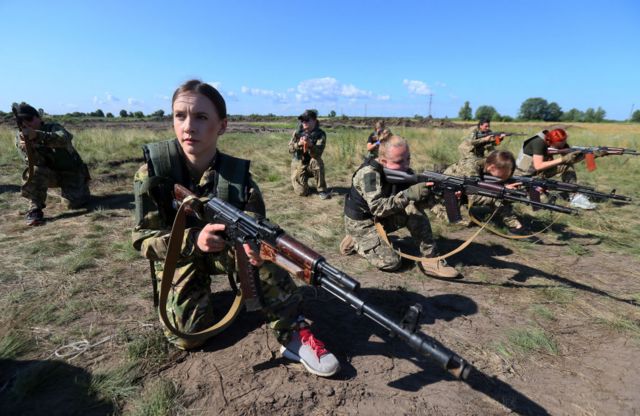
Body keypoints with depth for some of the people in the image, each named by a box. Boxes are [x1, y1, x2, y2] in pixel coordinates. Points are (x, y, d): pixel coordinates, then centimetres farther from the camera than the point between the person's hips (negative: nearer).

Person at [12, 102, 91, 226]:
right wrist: (28, 148, -41)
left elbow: (63, 139, -41)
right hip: (50, 173, 2)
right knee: (34, 172, -31)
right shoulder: (20, 137, -5)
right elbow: (32, 162, -19)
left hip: (71, 171, -2)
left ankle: (79, 188, 20)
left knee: (75, 204, -17)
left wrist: (36, 135, -56)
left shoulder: (53, 128, -15)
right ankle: (34, 209, -19)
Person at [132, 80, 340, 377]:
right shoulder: (152, 172, -20)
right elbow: (143, 239, -20)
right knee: (188, 337, -13)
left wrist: (254, 245, -51)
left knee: (253, 246, -33)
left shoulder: (238, 175, -21)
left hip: (223, 251, 0)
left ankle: (293, 334, -23)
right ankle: (198, 290, 22)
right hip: (178, 257, 1)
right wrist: (193, 240, -40)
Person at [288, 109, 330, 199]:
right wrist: (298, 144, -31)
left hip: (312, 165, -1)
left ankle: (321, 190, -21)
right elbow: (290, 149, -11)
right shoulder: (297, 132, -5)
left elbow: (318, 153, -25)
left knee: (317, 161, -37)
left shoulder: (320, 134, -13)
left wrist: (310, 145, -45)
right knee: (302, 192, -15)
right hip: (299, 165, 1)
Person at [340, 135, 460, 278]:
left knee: (415, 210, -18)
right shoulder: (369, 173, -29)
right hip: (361, 223, -6)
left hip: (383, 217, 6)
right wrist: (407, 195, -44)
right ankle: (356, 242, 6)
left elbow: (420, 201, -9)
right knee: (391, 262, -16)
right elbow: (377, 208, -38)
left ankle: (430, 260, -8)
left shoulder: (402, 171, -8)